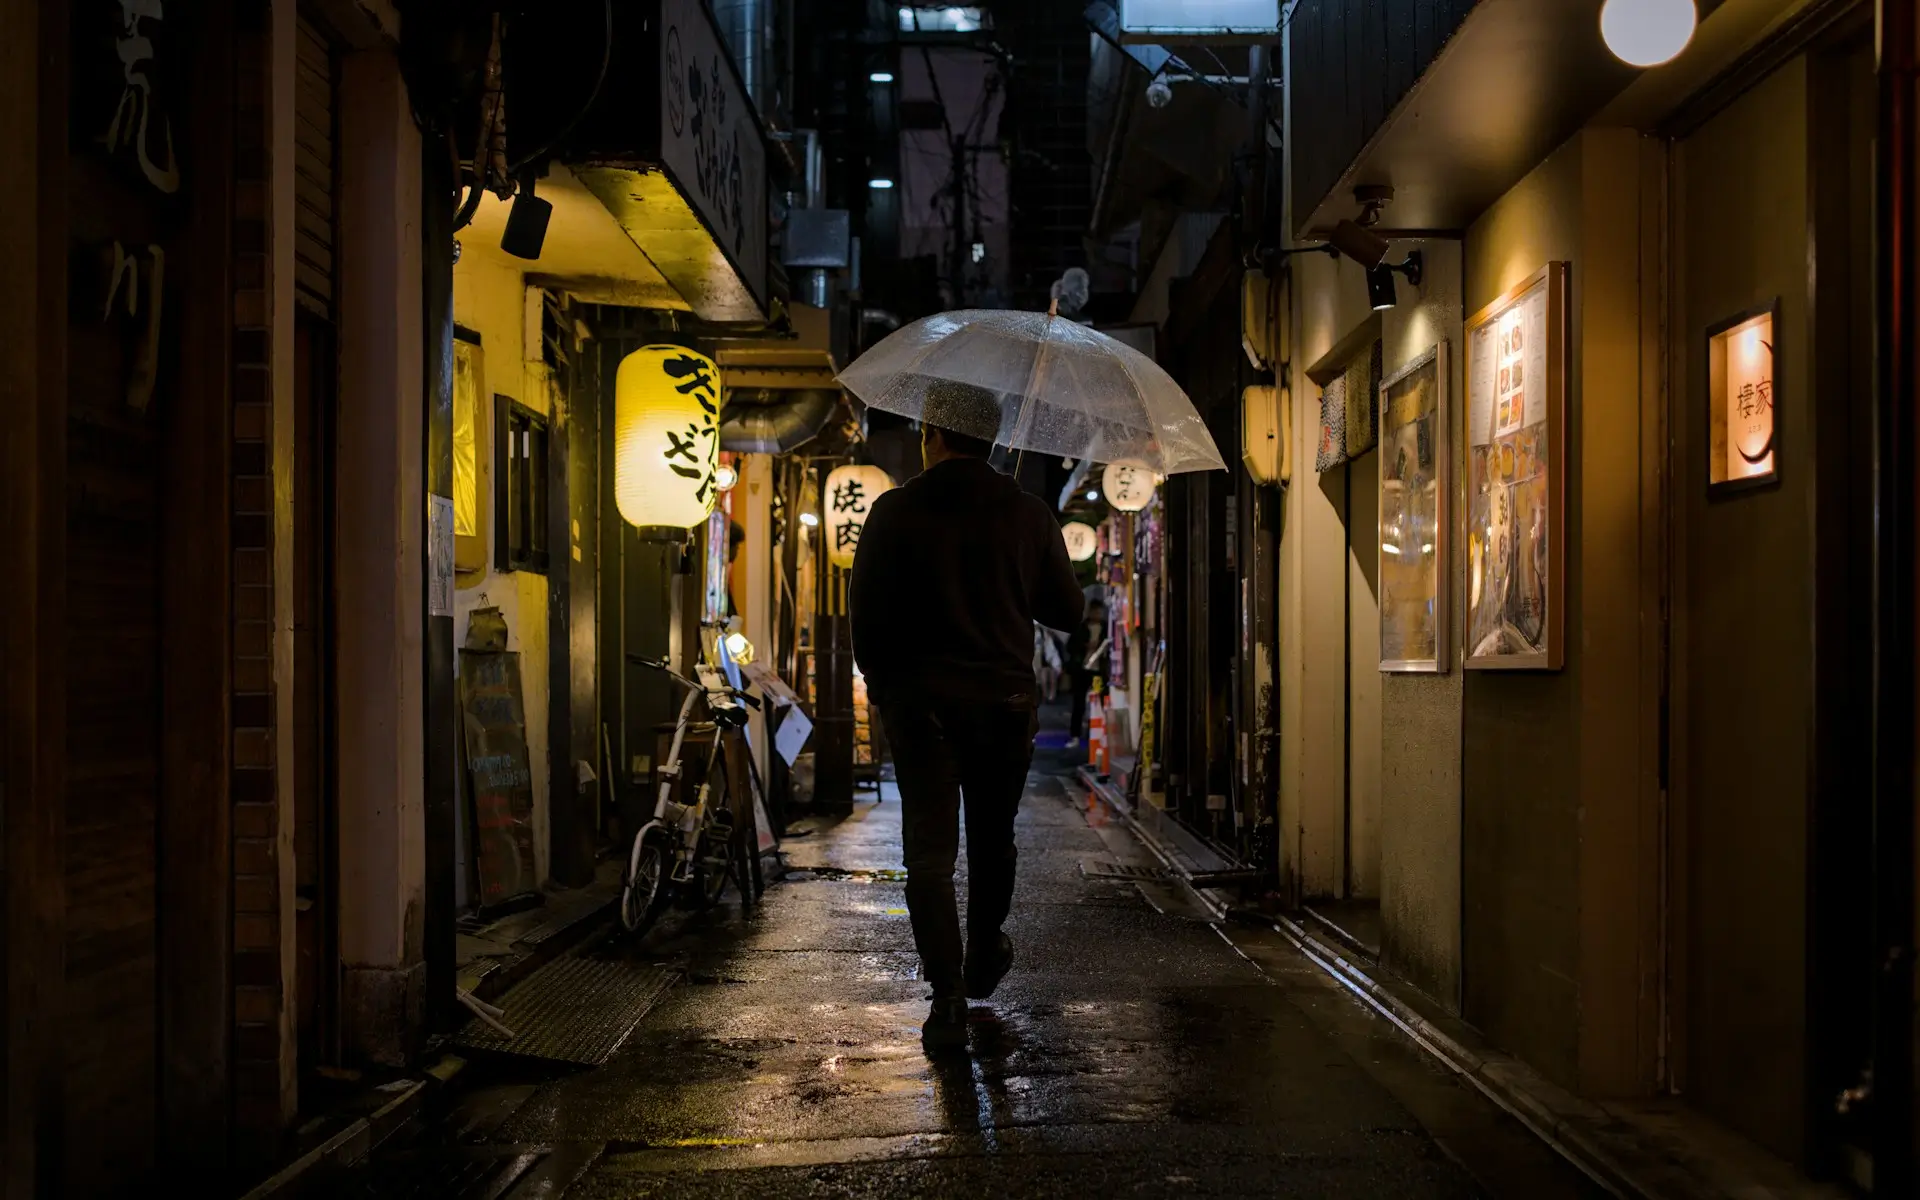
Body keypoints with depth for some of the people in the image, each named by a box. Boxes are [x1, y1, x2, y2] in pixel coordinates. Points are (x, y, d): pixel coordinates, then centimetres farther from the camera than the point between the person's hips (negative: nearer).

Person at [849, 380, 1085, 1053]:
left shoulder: (894, 513, -5)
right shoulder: (1028, 515, 0)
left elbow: (865, 616, -3)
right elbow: (1067, 612, 6)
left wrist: (883, 684, 13)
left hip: (920, 704, -2)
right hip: (1005, 703, 2)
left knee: (930, 852, 1)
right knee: (992, 841, 20)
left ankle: (947, 1000, -5)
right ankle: (983, 961, 38)